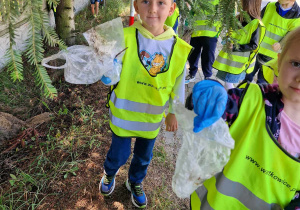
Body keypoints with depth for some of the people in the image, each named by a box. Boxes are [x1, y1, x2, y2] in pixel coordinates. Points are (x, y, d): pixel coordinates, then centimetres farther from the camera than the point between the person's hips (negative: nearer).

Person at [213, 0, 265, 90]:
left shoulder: (256, 24, -16)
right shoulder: (239, 18, 5)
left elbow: (253, 46, -16)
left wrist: (235, 47, -24)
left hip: (239, 61, -7)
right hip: (230, 56, 7)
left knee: (228, 83, -5)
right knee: (227, 82, 15)